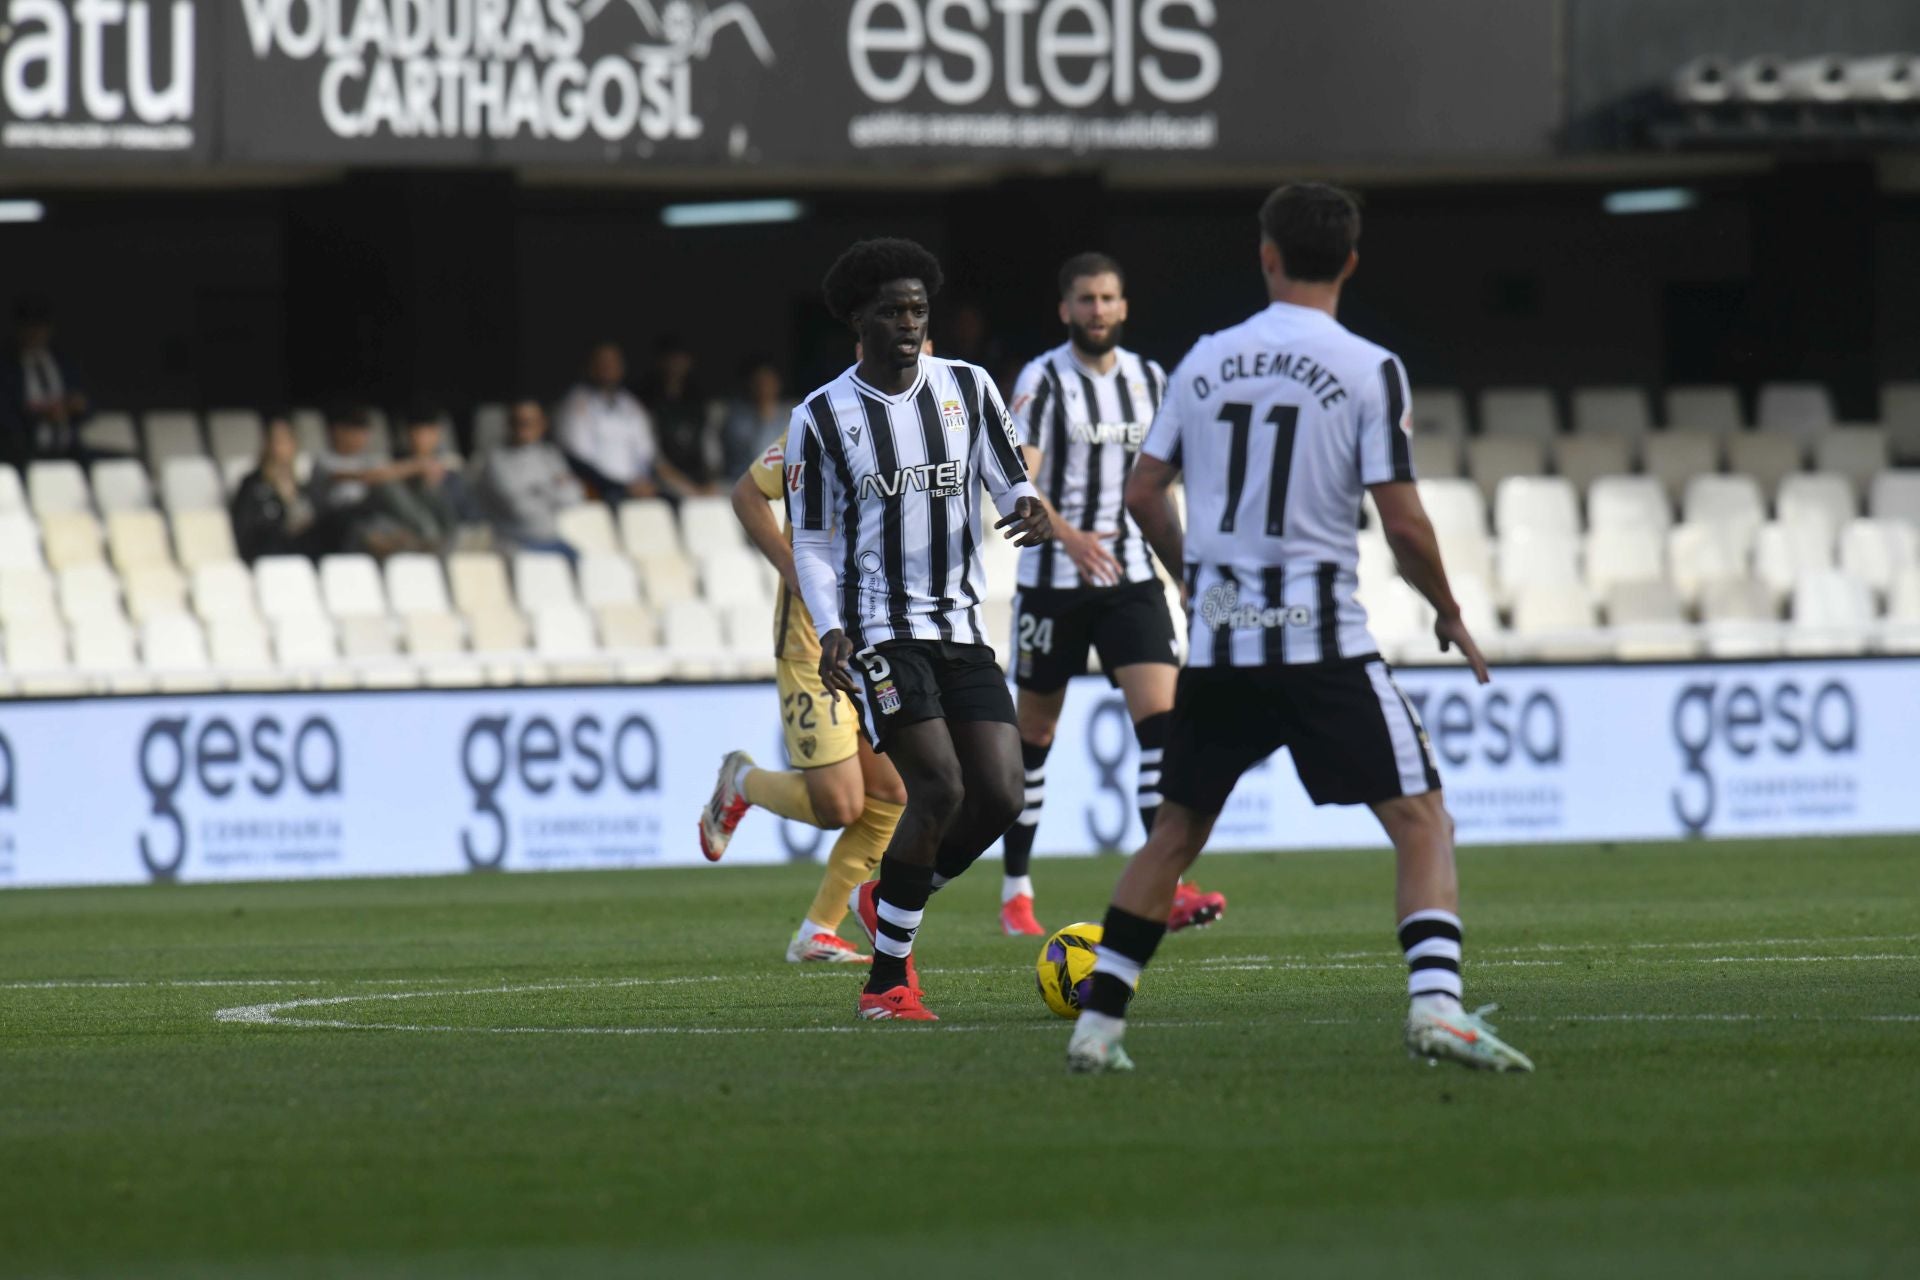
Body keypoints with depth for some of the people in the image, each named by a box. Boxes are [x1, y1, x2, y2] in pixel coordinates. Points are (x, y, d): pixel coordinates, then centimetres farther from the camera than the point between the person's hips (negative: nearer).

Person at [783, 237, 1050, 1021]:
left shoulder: (967, 389, 8)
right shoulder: (820, 418, 0)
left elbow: (1009, 481, 9)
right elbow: (810, 542, 3)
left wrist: (1029, 509, -16)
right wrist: (829, 629, -11)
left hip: (962, 626, 5)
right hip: (879, 627, -4)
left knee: (1000, 795, -7)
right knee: (940, 788, -18)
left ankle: (889, 900, 21)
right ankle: (886, 983, -8)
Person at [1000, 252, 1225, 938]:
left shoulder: (1149, 379, 8)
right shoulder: (1043, 381, -8)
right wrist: (1067, 536, -35)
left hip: (1132, 578, 3)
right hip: (1052, 578, -3)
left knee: (1160, 714, -13)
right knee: (1034, 733, 6)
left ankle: (1167, 888, -20)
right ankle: (1015, 893, 19)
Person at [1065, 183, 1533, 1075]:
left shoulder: (1206, 360, 8)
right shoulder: (1369, 370, -5)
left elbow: (1142, 492, 11)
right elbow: (1401, 519, -9)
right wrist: (1448, 612, 7)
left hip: (1215, 641, 4)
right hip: (1321, 643, -4)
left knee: (1176, 832, 18)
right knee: (1421, 823, -1)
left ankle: (1096, 1026, 17)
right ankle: (1435, 1002, -22)